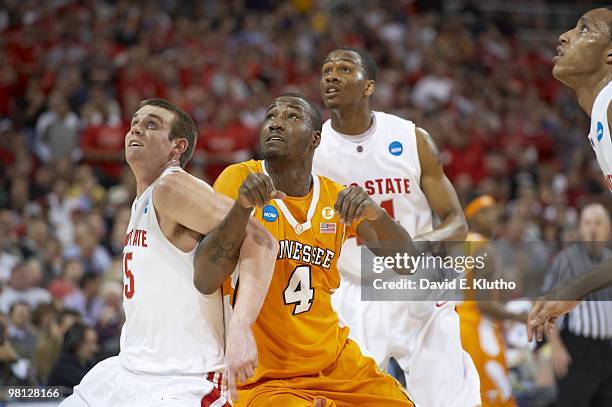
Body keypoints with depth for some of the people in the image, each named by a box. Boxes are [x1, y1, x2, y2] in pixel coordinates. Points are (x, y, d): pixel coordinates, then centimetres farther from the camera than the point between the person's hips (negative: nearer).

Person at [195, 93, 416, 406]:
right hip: (265, 379, -5)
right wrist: (242, 207, -34)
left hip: (337, 362, 5)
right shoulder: (238, 180, -8)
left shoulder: (337, 198, 4)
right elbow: (203, 278, -18)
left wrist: (376, 215, -25)